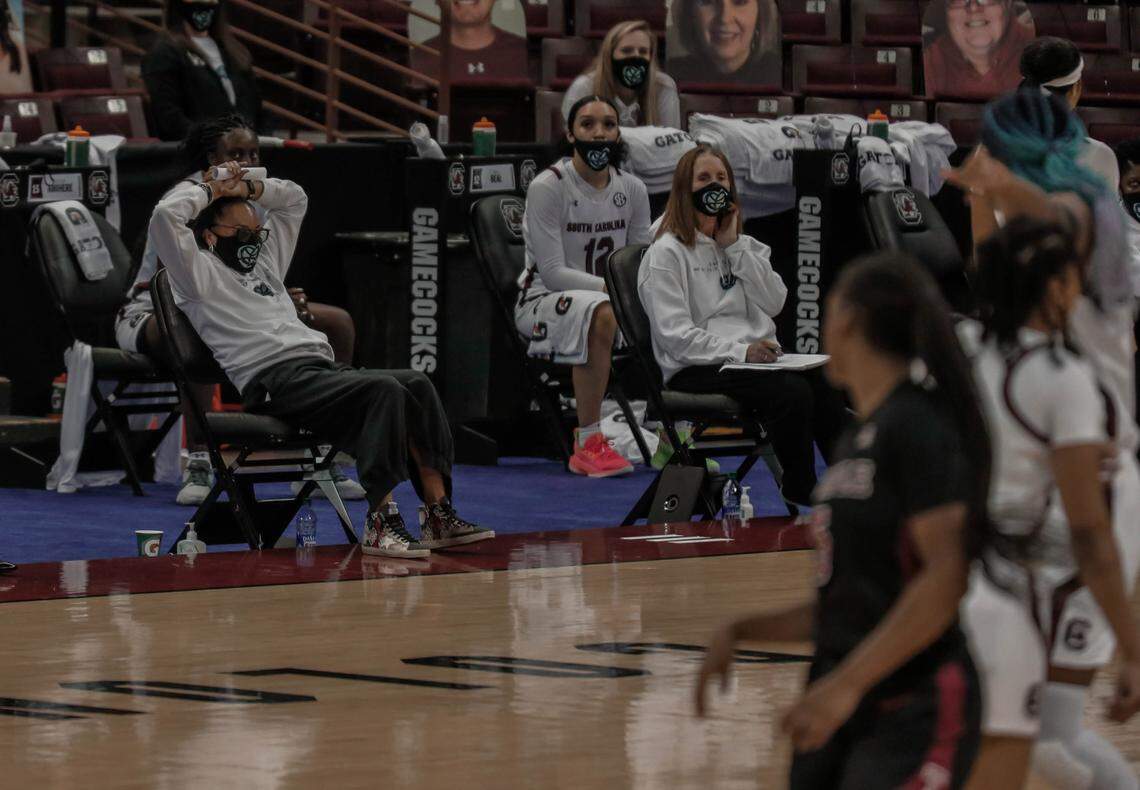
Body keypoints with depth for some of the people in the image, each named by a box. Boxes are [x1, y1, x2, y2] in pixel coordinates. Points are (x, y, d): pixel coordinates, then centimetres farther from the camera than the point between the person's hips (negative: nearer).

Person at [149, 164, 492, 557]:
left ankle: (439, 517, -23)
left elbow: (294, 199, 43)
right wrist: (211, 190, 11)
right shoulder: (200, 272, 8)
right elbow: (165, 216, -7)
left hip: (321, 367, 9)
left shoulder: (263, 259, 32)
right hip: (274, 381, -9)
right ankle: (380, 523, -35)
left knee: (417, 385, -17)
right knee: (384, 391, -30)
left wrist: (247, 188, 26)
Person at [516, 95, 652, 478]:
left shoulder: (632, 190, 5)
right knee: (602, 314, -39)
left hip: (611, 301, 6)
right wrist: (610, 287, -28)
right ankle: (587, 445, -37)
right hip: (542, 301, -6)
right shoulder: (547, 187, -13)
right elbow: (553, 272, -18)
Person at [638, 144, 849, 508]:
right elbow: (676, 335, -11)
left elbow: (775, 303, 6)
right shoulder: (666, 253, 0)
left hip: (757, 356, 6)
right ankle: (800, 490, -19)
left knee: (824, 384, -26)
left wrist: (734, 247, 1)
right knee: (792, 392, -31)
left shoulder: (745, 246, 23)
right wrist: (740, 351, -21)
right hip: (697, 370, -6)